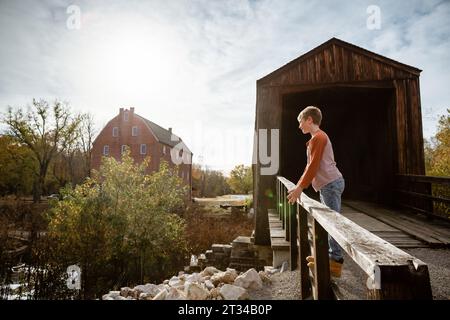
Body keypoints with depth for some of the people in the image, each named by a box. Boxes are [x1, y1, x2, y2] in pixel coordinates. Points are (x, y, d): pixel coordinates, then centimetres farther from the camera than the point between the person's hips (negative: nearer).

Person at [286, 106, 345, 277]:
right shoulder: (318, 138, 20)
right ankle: (327, 255, 22)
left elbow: (313, 166, -18)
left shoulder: (318, 137, -11)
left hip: (330, 184, -10)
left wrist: (300, 187, -17)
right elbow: (310, 166, 22)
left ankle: (336, 262, -1)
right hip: (328, 185, 10)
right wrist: (299, 185, 20)